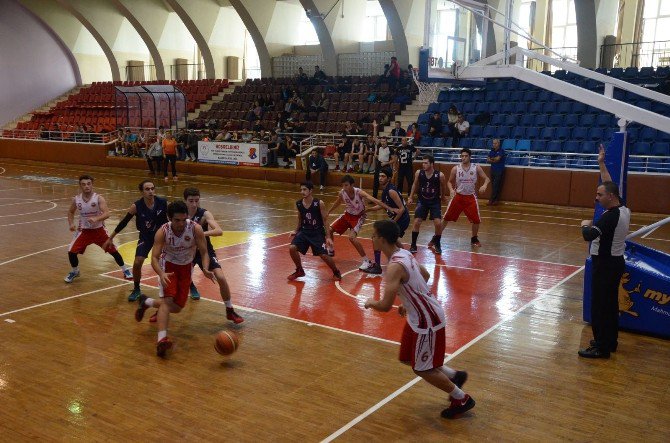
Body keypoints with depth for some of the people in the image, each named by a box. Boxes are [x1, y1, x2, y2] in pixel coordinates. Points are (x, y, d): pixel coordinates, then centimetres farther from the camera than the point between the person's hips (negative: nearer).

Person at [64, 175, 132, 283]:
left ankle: (125, 270, 22)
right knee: (71, 251, -8)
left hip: (99, 229, -2)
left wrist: (96, 219, -48)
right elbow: (71, 212, 10)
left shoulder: (99, 198, -18)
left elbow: (107, 214, -30)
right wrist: (71, 224, -7)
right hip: (84, 230, 2)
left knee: (113, 250, 2)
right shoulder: (76, 199, -8)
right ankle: (74, 272, 20)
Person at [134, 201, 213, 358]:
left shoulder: (196, 229, -26)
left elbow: (204, 253, -19)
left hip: (186, 267, 3)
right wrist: (161, 274, -47)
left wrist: (205, 269, -39)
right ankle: (162, 339, -26)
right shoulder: (162, 232, -27)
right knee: (167, 300, -24)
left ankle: (146, 302, 32)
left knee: (177, 307, 7)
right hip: (168, 264, -3)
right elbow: (154, 258, -27)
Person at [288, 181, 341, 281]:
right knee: (292, 248, -16)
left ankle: (336, 272, 20)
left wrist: (328, 237, -13)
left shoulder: (319, 204, -16)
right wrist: (296, 231, 3)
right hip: (304, 231, 4)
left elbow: (325, 220, -9)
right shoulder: (298, 204, -4)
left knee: (324, 255, -9)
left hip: (317, 233, -4)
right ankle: (299, 270, 8)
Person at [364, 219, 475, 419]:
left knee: (422, 369, 6)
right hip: (420, 315, 10)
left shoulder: (395, 266, -28)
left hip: (427, 321, -10)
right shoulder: (404, 253, 2)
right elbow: (425, 275, 20)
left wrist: (370, 302, -8)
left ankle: (462, 400, 23)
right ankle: (454, 375, 33)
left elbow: (385, 306, -31)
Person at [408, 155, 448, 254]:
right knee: (416, 222, -6)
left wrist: (443, 197, 14)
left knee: (438, 223, -11)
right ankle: (413, 245, 8)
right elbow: (415, 185, 7)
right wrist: (411, 197, 8)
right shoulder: (419, 173, -13)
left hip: (435, 202, -2)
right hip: (422, 201, 2)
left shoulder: (440, 175, -19)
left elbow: (443, 187, 2)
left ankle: (437, 244, 13)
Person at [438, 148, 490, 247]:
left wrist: (484, 185, -24)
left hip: (471, 197, 0)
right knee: (446, 218, 0)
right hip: (458, 196, 0)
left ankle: (474, 239, 23)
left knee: (476, 220, -1)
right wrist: (451, 189, -15)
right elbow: (449, 181, 5)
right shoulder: (455, 169, -5)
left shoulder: (476, 168, -6)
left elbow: (486, 178, -2)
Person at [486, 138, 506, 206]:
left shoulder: (501, 151, -7)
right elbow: (488, 160, 7)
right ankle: (496, 200, 11)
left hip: (500, 170, -6)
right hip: (493, 170, 6)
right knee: (493, 185, 5)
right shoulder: (492, 151, 12)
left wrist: (492, 159, 0)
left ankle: (491, 200, -6)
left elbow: (497, 159, -18)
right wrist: (494, 160, -9)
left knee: (496, 185, -8)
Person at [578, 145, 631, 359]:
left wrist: (586, 224, -11)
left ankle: (601, 347, 3)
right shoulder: (623, 209, 2)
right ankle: (610, 341, 28)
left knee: (599, 307, -2)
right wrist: (601, 164, 18)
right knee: (610, 304, 17)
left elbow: (589, 235, -33)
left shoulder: (610, 216, -25)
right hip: (615, 262, 10)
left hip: (605, 265, -10)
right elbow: (610, 186, 15)